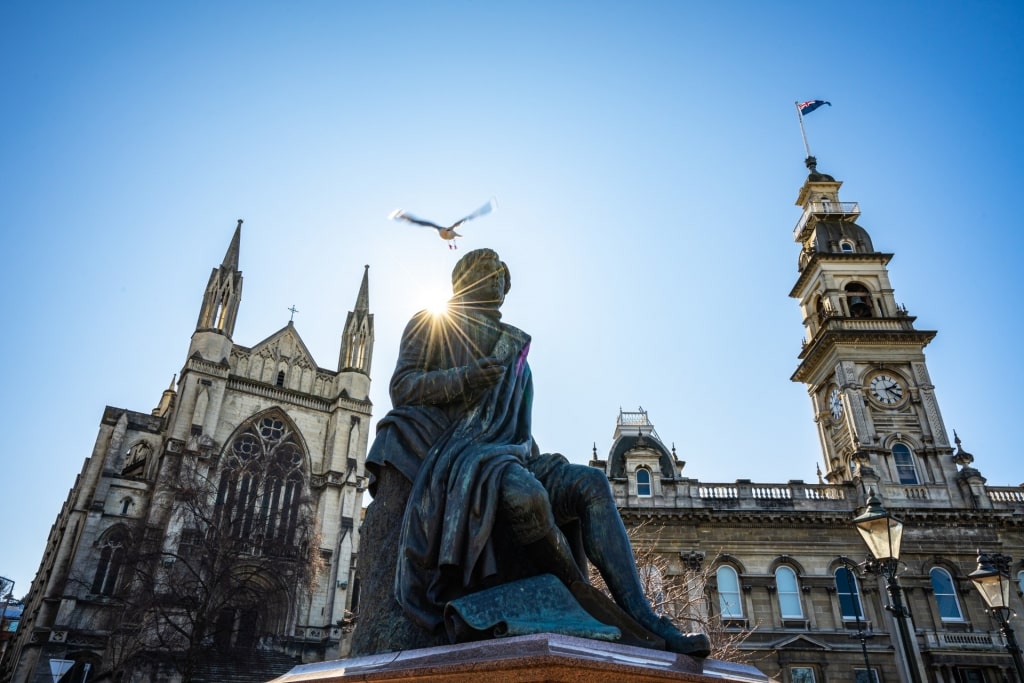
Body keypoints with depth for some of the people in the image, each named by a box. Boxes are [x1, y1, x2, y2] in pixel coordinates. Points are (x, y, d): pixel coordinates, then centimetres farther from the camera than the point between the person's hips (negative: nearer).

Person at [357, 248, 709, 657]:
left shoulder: (513, 348, 29)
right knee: (526, 494, -39)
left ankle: (640, 616, -28)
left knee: (591, 483, -21)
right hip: (453, 453, -6)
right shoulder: (432, 326, 13)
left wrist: (541, 466, 12)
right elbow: (401, 388, 0)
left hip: (508, 455, 6)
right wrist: (466, 377, -16)